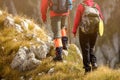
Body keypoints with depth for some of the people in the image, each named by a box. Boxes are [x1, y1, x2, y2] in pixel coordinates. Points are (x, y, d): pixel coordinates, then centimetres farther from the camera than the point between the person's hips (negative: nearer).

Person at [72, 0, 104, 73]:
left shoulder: (81, 6, -8)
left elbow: (77, 20, -7)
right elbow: (101, 18, 3)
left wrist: (74, 30, 3)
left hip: (84, 31, -3)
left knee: (85, 49, 4)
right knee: (91, 48, 20)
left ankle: (87, 68, 2)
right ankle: (94, 62, 1)